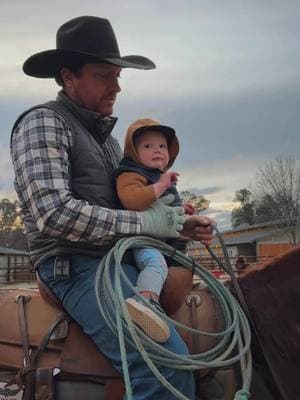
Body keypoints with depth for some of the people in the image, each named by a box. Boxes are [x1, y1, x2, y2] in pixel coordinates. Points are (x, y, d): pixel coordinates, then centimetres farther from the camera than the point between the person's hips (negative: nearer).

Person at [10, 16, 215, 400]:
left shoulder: (105, 134, 21)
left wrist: (180, 225, 6)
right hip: (75, 267, -9)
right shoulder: (43, 123, -7)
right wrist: (145, 222, -16)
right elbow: (54, 214, -21)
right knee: (168, 364, -26)